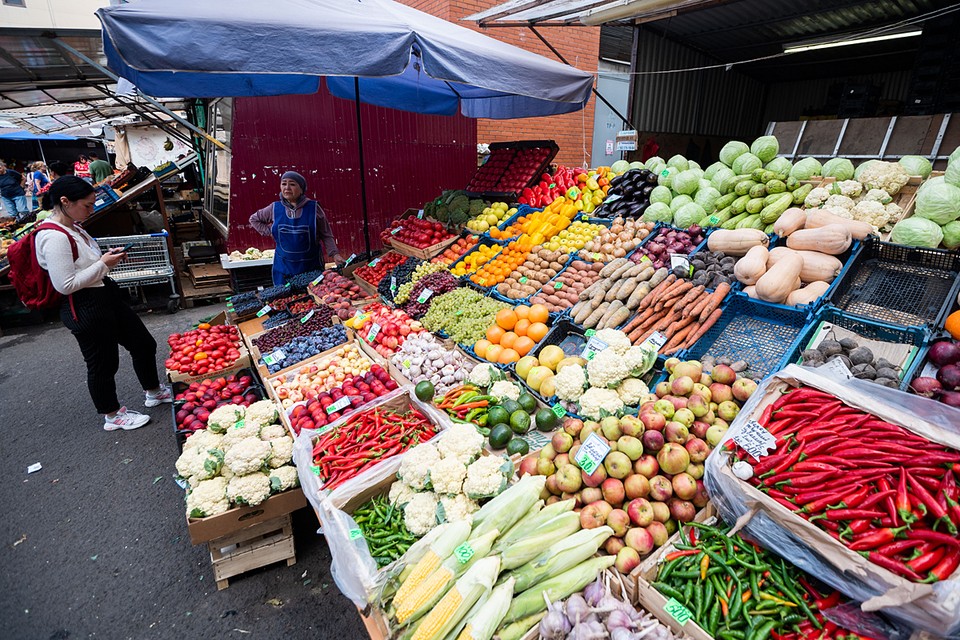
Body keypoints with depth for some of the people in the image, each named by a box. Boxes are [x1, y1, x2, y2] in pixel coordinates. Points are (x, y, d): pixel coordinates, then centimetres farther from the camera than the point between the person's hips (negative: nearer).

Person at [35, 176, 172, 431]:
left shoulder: (72, 227, 7)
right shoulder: (54, 238, -22)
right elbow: (65, 284, -24)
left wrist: (107, 257, 3)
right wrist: (103, 264, -17)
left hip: (106, 295, 10)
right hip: (85, 309, -10)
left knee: (144, 344, 18)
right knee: (103, 363, 7)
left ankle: (154, 391, 39)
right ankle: (112, 415, 28)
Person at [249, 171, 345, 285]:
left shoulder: (313, 208, -5)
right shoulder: (274, 209, 1)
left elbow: (326, 235, -2)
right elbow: (254, 219, 19)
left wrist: (335, 254, -16)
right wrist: (269, 232, 5)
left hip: (312, 267, -2)